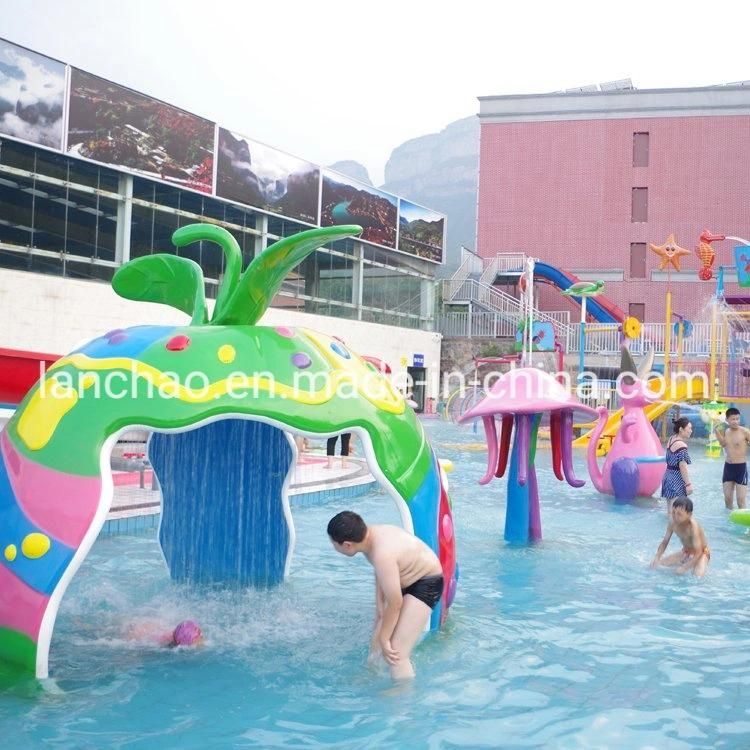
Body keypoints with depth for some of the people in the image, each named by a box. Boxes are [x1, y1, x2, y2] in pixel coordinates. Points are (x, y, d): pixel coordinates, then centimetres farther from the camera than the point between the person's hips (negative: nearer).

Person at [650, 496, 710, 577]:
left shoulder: (693, 526, -34)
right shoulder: (673, 522, -17)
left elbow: (698, 552, -33)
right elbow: (665, 542, -5)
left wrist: (684, 568, -39)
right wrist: (657, 558, -20)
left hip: (702, 553, -6)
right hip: (685, 552, 6)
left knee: (698, 576, -34)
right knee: (658, 564, -5)